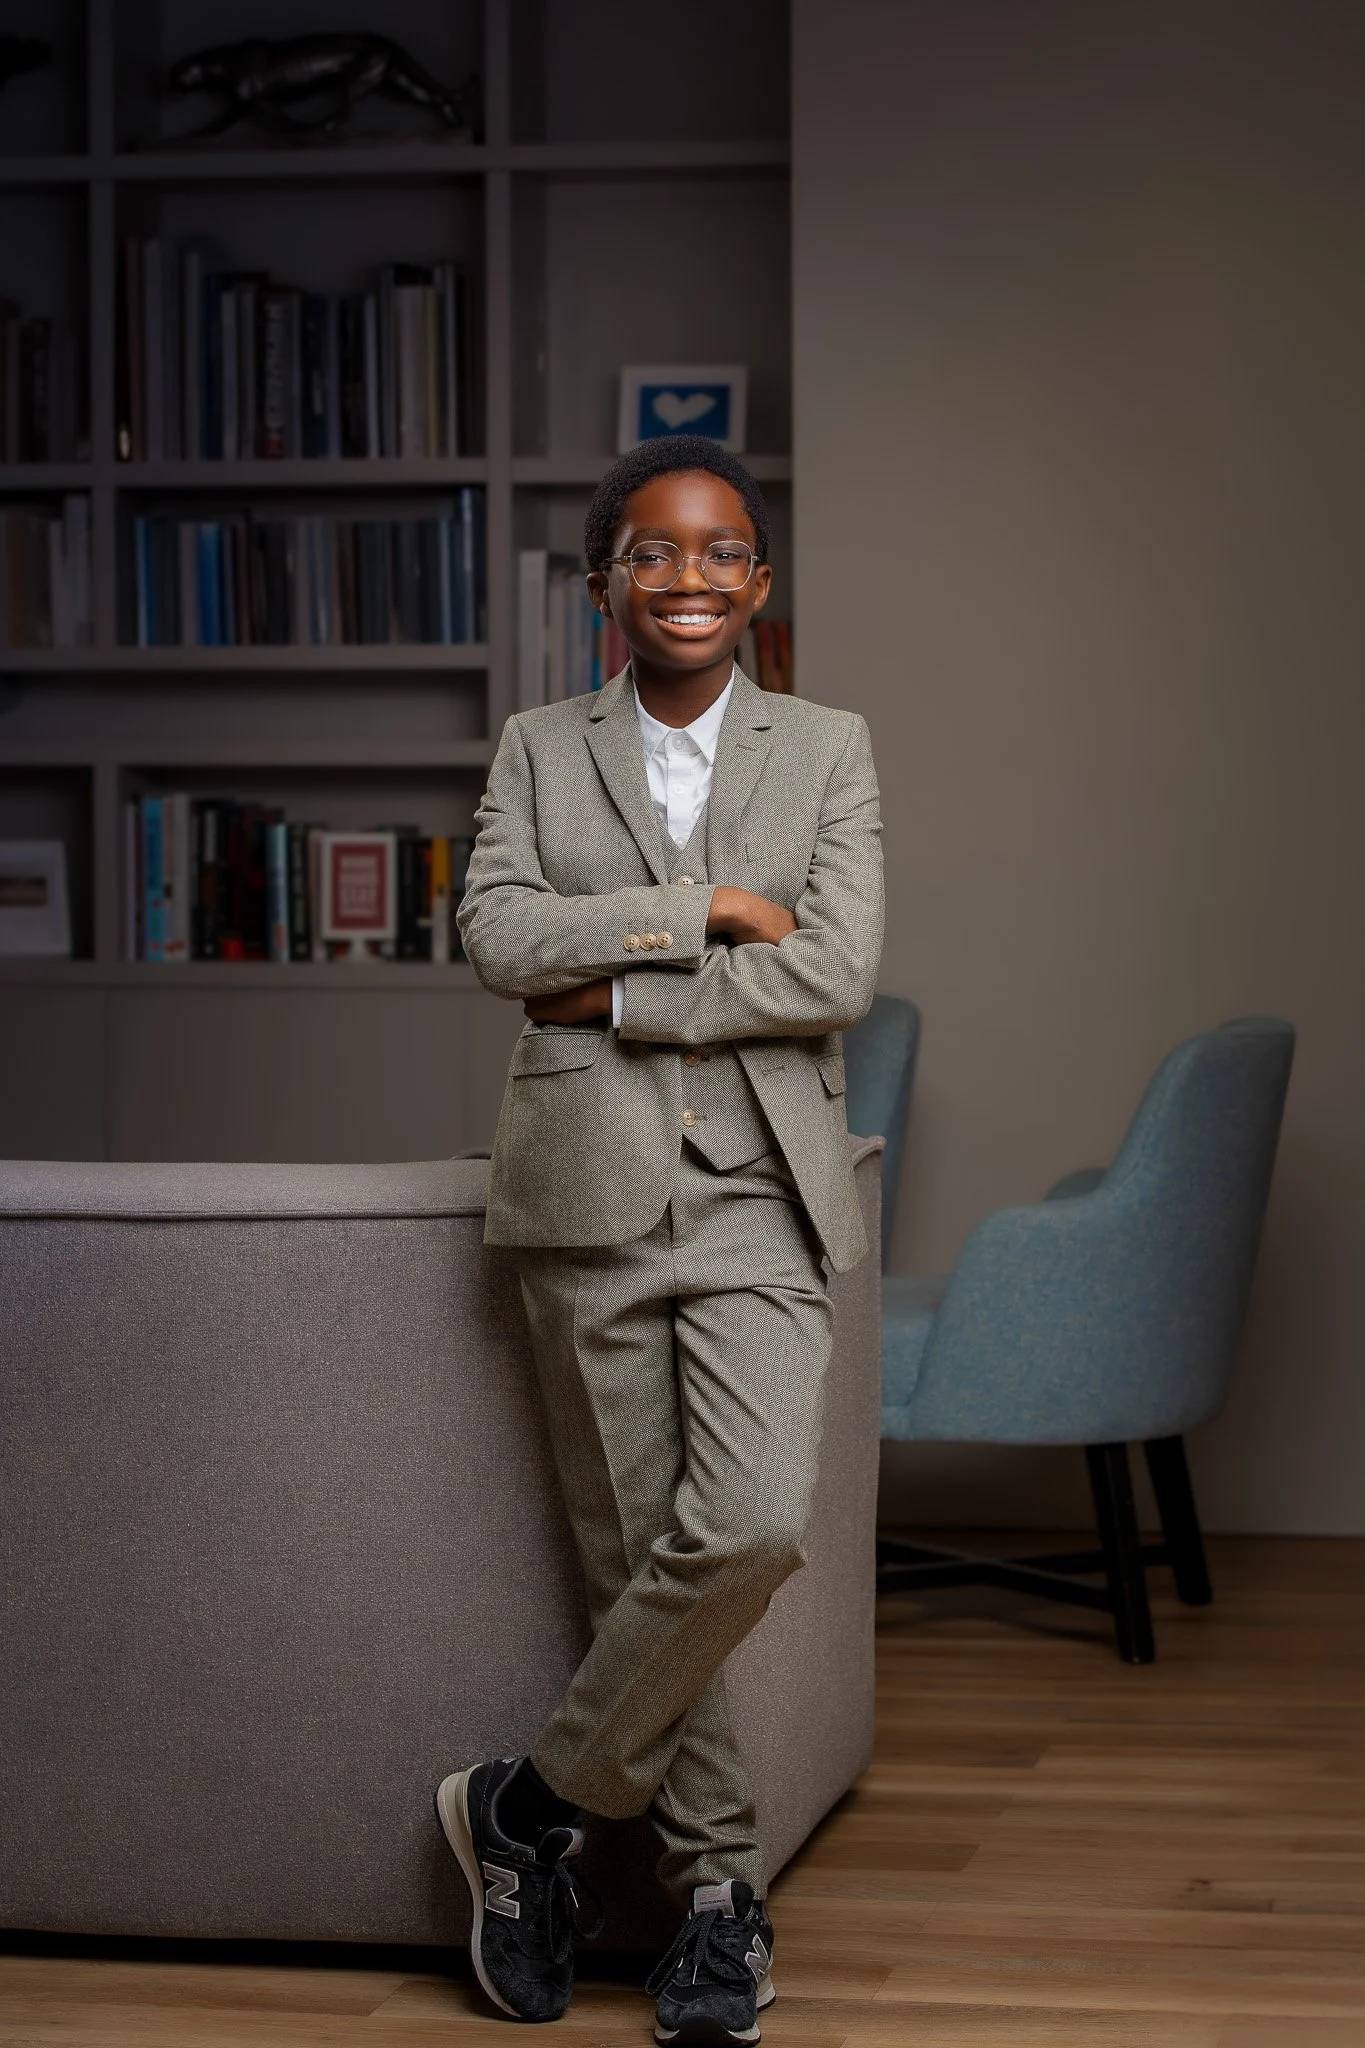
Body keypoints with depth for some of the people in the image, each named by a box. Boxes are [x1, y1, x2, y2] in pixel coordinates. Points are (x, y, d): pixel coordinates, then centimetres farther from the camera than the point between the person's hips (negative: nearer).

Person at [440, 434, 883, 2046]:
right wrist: (702, 907, -12)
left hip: (758, 1195, -1)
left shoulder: (829, 750, 7)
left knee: (750, 1528, -17)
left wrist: (617, 993, -9)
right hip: (589, 1190, 1)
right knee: (633, 1549, 3)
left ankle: (536, 1804, 1)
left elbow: (838, 973, -6)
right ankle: (715, 1882, 16)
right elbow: (495, 934, -7)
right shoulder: (538, 750, 10)